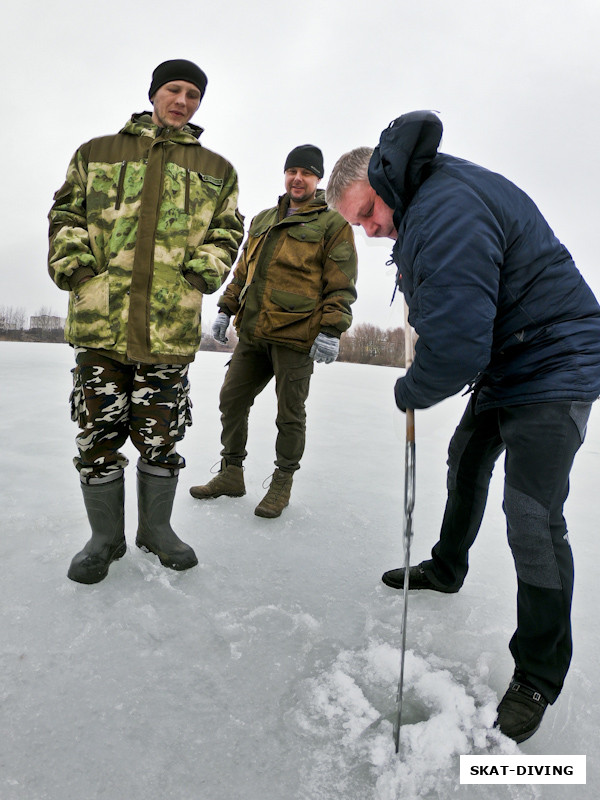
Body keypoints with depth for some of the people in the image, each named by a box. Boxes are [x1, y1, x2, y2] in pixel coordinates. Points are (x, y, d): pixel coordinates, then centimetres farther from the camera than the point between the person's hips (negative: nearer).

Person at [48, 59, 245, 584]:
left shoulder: (216, 170, 18)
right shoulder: (97, 153, 17)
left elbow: (228, 229, 16)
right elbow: (67, 212, 16)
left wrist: (204, 268, -2)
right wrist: (73, 262, 0)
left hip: (171, 328, 0)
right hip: (100, 319, 1)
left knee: (160, 434, 4)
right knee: (98, 431, 4)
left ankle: (156, 529, 26)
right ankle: (106, 537, 22)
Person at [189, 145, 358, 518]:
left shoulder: (333, 224, 2)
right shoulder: (262, 220, 20)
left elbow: (342, 285, -5)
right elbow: (243, 271, 25)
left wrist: (331, 331, -13)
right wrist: (227, 309, 17)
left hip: (296, 336, -6)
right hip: (252, 333, 6)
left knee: (290, 413, 2)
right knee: (232, 398, 8)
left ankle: (282, 482, 20)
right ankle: (232, 473, 24)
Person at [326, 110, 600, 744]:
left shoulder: (447, 207, -26)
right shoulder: (426, 204, 10)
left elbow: (455, 346, -32)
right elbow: (452, 311, 20)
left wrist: (410, 393, -13)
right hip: (503, 365, 11)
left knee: (531, 518, -11)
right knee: (466, 461, 20)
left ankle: (538, 675, 7)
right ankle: (446, 570, 41)